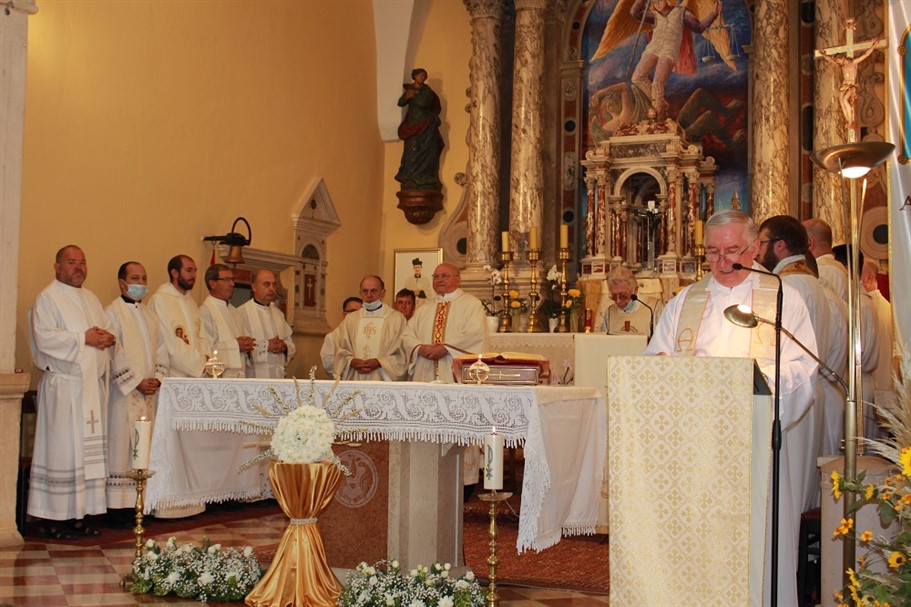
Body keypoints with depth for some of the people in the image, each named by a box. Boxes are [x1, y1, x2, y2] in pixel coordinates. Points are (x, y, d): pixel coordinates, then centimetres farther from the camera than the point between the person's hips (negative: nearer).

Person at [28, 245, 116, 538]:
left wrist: (108, 338, 0)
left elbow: (104, 332, 23)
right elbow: (44, 338, -14)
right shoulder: (47, 298, -2)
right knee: (61, 449, -7)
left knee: (89, 449, 5)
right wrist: (83, 338, -14)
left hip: (93, 384, 7)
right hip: (63, 385, -7)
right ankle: (51, 518, -1)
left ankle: (78, 514, 11)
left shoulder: (91, 298, 20)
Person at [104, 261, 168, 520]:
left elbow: (161, 349, 15)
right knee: (122, 447, -6)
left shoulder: (149, 314, 17)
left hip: (148, 393, 7)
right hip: (123, 393, -7)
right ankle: (118, 505, -2)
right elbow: (113, 354, -12)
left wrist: (157, 378, 0)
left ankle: (138, 502, 11)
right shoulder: (112, 312, -5)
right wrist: (136, 382, -14)